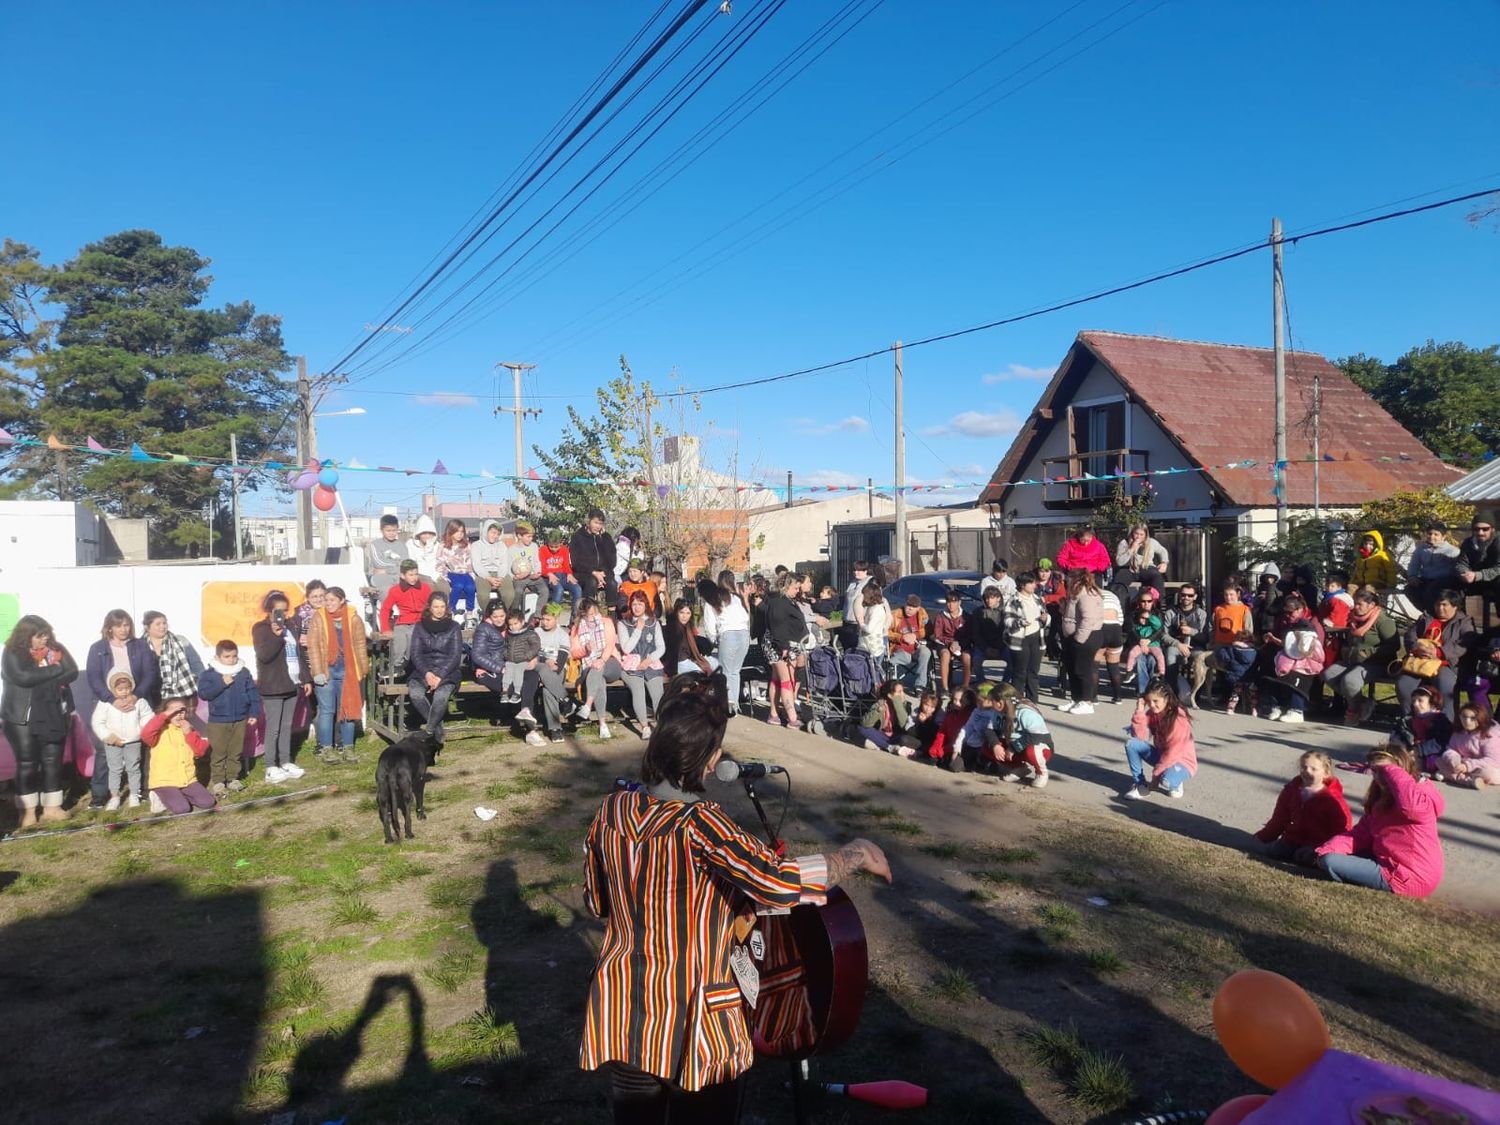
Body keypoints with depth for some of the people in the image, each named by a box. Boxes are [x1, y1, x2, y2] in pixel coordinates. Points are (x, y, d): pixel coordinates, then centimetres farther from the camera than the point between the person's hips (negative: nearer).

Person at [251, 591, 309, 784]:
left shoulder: (289, 626, 13)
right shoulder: (261, 628, -6)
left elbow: (300, 654, 17)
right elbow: (264, 655, -19)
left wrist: (305, 679, 15)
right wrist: (276, 636, -31)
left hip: (292, 685, 6)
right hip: (272, 688, -6)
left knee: (287, 726, 11)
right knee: (273, 728, -4)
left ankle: (286, 762, 18)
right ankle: (271, 768, 1)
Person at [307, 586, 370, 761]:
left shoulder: (353, 619, 2)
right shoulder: (318, 618, -2)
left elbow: (360, 645, 4)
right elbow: (313, 646, -5)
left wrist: (363, 670, 0)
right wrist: (317, 671, -11)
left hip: (347, 671, 2)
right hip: (326, 670, -2)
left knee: (348, 709, 8)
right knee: (327, 710, 2)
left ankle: (347, 747, 17)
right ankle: (326, 748, 11)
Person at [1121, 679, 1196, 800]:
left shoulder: (1179, 719, -23)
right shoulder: (1152, 714, -3)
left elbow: (1174, 752, -24)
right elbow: (1139, 737, -12)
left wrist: (1156, 773, -23)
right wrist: (1140, 712, -22)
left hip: (1182, 761, -6)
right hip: (1161, 755, 6)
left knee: (1166, 781, -38)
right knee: (1131, 743, -15)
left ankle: (1176, 782, 2)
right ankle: (1141, 785, -5)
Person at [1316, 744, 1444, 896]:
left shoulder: (1421, 800, -17)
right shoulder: (1382, 799, 11)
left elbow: (1409, 804, -45)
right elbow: (1362, 832, 5)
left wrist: (1389, 770, -31)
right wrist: (1328, 850, -10)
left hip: (1407, 878, -10)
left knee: (1330, 862, -16)